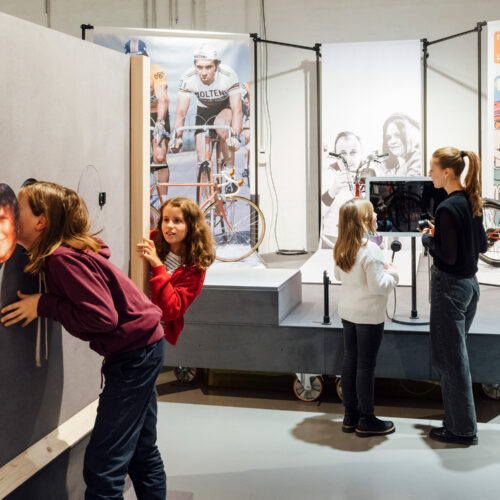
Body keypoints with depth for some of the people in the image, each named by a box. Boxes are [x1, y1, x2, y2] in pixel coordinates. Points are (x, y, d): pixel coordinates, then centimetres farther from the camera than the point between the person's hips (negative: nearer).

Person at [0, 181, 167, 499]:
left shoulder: (63, 259, -21)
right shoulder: (63, 253, 7)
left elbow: (102, 316, -26)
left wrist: (43, 305, -17)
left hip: (136, 352, -10)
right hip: (142, 347, 10)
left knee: (102, 467, -8)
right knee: (142, 451, 20)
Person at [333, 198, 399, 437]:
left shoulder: (342, 248, 2)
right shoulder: (370, 250, -22)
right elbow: (378, 286, -22)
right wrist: (392, 273, -6)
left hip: (347, 312, 8)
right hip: (368, 316, -8)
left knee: (350, 361, 14)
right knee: (366, 366, 2)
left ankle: (350, 416, 24)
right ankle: (366, 420, 13)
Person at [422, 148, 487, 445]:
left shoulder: (448, 208, -20)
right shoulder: (472, 203, 7)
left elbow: (448, 255, -22)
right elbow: (482, 245, 14)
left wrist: (429, 239, -5)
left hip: (450, 287, -9)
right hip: (470, 283, 9)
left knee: (449, 358, 2)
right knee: (457, 355, 18)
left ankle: (463, 430, 11)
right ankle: (459, 420, 27)